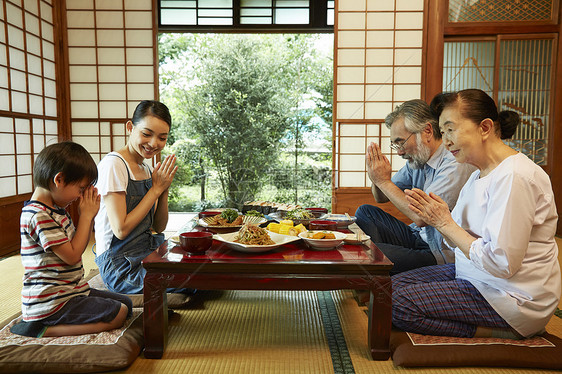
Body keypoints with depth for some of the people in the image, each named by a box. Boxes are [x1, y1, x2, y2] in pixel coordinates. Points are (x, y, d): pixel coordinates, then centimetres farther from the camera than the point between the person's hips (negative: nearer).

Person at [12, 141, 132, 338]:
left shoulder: (56, 210, 11)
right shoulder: (39, 215, -20)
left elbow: (78, 246, 17)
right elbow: (72, 255, -21)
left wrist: (88, 216, 4)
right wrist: (86, 216, -13)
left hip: (72, 290, 10)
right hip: (50, 302, -10)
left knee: (126, 303, 9)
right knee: (118, 314, -16)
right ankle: (42, 329, -11)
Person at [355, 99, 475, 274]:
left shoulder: (456, 164, -21)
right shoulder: (416, 158, 4)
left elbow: (421, 217, -28)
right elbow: (381, 198, 14)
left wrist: (384, 181, -21)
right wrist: (376, 179, -10)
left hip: (440, 253, -9)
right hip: (417, 235, 9)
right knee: (365, 212, 2)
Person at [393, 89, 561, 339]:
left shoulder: (514, 177, -22)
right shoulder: (479, 175, 9)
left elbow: (501, 264, -27)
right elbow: (459, 241, 11)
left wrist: (445, 223, -18)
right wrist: (434, 218, -10)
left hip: (514, 297, -10)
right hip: (472, 276, 10)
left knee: (399, 305, -18)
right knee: (392, 286, 6)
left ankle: (501, 334, -5)